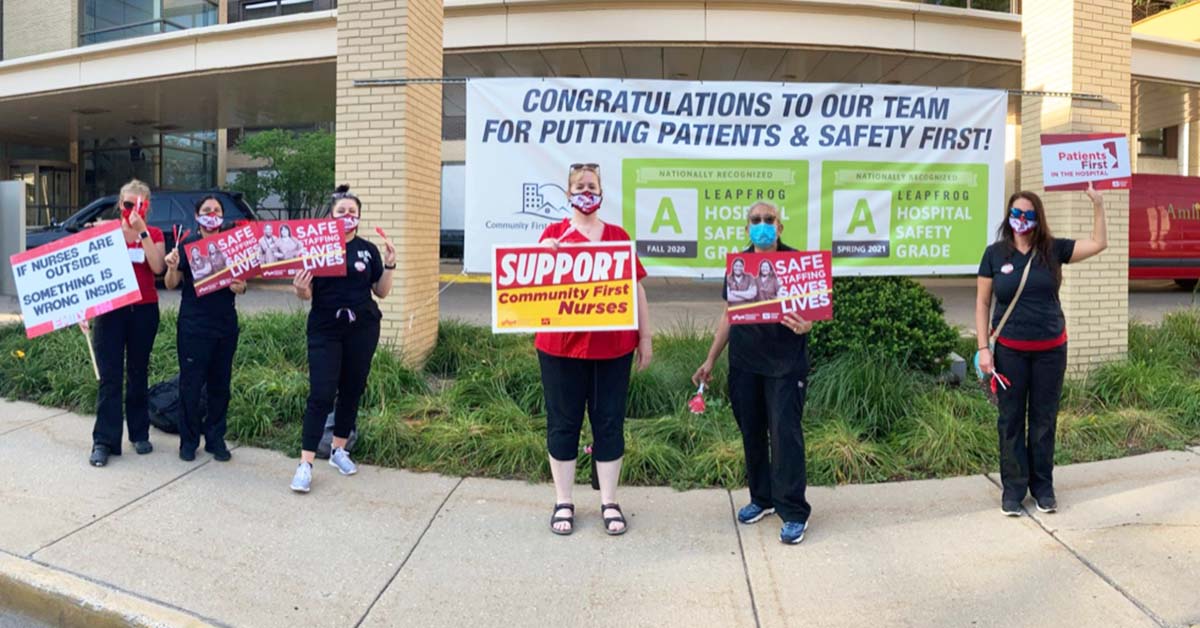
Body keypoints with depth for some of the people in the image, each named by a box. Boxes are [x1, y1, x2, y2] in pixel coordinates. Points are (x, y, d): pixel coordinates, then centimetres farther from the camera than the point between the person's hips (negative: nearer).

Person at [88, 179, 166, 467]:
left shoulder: (154, 234, 4)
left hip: (144, 310, 1)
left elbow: (158, 267, -14)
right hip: (110, 309, -1)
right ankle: (104, 441, -1)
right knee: (110, 376, -3)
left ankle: (139, 433, 20)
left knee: (138, 374, 10)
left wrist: (142, 231, -17)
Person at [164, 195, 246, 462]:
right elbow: (170, 284, -2)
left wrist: (241, 287, -10)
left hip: (225, 325, 3)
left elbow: (240, 281, 14)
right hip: (193, 326, -3)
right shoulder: (186, 245, 0)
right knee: (191, 384, 1)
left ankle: (216, 438, 18)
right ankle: (189, 440, 13)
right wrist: (172, 267, -24)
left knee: (220, 384, 8)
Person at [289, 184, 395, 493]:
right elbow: (307, 294, -1)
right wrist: (300, 290, -23)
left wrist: (389, 265, -8)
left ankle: (339, 450, 27)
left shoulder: (368, 250, 5)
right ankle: (305, 464, -4)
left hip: (362, 329, 3)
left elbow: (382, 291, 7)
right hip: (325, 330, -3)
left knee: (352, 391, 10)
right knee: (321, 395, -8)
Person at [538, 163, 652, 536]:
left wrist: (645, 337, 6)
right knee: (563, 422, 7)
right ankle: (563, 504, 19)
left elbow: (636, 287, 9)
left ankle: (610, 504, 18)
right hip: (561, 345, -1)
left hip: (613, 346, 1)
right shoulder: (554, 233, 4)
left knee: (609, 422, 7)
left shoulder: (618, 236, 8)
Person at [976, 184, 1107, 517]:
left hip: (1051, 350, 2)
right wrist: (983, 348, -6)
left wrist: (1097, 204, -10)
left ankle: (1043, 486, 24)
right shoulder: (995, 253, -2)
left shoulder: (1053, 250, 2)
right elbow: (982, 303, 0)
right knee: (1011, 421, 5)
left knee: (1044, 420, 11)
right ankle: (1013, 488, 17)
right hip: (1009, 351, -1)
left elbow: (1098, 243, 0)